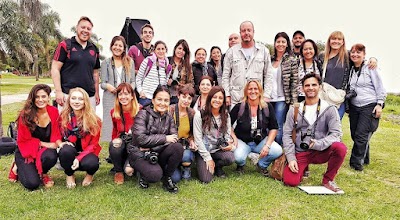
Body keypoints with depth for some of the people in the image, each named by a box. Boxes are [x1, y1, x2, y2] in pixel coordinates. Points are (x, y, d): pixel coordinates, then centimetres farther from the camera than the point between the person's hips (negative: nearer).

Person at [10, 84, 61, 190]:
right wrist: (45, 144, -19)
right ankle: (18, 168, 16)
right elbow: (24, 140, -10)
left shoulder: (53, 111, -6)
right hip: (26, 151, -2)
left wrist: (60, 143, -21)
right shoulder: (25, 114, -15)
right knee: (32, 184, -19)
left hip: (44, 150, 2)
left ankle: (42, 173, 2)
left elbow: (55, 134, 0)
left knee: (51, 157, -35)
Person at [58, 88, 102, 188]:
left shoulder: (94, 120, -10)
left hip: (86, 153, -1)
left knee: (90, 164, -35)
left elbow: (93, 144, -8)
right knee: (66, 150, -33)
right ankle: (69, 175, -1)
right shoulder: (63, 116, -4)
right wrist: (67, 143, -17)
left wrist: (79, 158, -21)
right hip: (70, 152, 2)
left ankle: (90, 174, 6)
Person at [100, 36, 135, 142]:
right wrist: (108, 86, -16)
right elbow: (102, 83, 6)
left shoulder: (130, 62, 14)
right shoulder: (106, 63, 11)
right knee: (109, 120, -5)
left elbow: (133, 81, 13)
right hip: (110, 97, -1)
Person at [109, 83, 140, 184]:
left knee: (129, 170, -28)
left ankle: (131, 164, 11)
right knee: (114, 145, -32)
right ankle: (118, 171, -5)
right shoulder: (114, 112, 0)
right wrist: (115, 140, -7)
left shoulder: (140, 111, -14)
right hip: (121, 146, 3)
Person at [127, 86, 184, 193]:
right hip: (139, 154, -5)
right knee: (155, 175, -33)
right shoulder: (143, 114, -10)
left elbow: (175, 138, -7)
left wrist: (151, 147, -19)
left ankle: (167, 178, -3)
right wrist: (165, 138, -20)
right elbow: (141, 139, -22)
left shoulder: (168, 118, 6)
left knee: (178, 147, -24)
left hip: (157, 154, 5)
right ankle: (143, 174, 4)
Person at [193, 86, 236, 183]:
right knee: (206, 179, -19)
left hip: (218, 150, 3)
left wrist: (230, 145, -15)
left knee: (230, 158, -29)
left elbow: (228, 134, 9)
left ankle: (217, 166, 6)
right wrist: (208, 158, -12)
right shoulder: (200, 115, -9)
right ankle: (203, 165, 17)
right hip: (203, 150, -3)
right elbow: (198, 139, -10)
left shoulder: (225, 115, 4)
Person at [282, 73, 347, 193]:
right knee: (290, 181, -21)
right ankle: (302, 168, 18)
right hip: (299, 153, 1)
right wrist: (291, 158, -9)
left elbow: (336, 134, -9)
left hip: (321, 152, 0)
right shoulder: (294, 109, 4)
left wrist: (318, 144, -25)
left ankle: (328, 180, -5)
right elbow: (287, 135, 1)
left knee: (340, 148, -30)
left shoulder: (329, 109, 0)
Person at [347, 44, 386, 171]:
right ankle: (364, 159, 23)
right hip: (354, 107, 5)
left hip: (370, 107, -5)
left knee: (361, 135, -10)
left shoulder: (370, 68, -5)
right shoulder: (350, 70, 9)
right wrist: (347, 107, 13)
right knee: (354, 134, 5)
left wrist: (379, 104, -11)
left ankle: (356, 163, 1)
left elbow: (380, 88, -4)